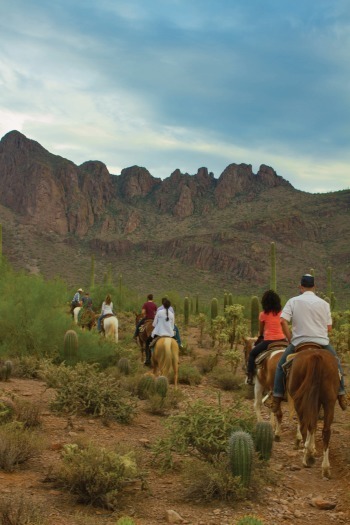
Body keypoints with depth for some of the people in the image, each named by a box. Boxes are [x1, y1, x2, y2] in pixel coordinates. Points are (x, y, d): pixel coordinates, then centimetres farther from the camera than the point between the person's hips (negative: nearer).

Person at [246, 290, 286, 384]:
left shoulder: (263, 314, -3)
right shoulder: (281, 313, 6)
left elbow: (261, 331, 10)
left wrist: (260, 336, 31)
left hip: (269, 340, -3)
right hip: (282, 340, 3)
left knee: (252, 353, 16)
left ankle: (250, 376, 7)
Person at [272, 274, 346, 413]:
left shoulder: (293, 301, 0)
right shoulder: (324, 303, 7)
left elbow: (283, 321, -11)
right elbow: (329, 327, 5)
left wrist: (290, 339, -1)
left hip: (299, 342, -1)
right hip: (322, 342, 2)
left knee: (281, 365, 17)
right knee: (336, 363, 28)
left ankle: (277, 398, 8)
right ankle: (341, 394, 24)